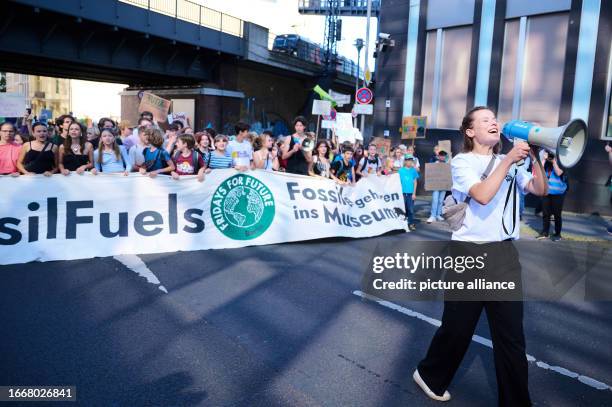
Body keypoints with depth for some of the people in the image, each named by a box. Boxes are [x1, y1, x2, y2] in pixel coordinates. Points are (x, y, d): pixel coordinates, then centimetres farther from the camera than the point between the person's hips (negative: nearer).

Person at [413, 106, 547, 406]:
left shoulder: (509, 163, 12)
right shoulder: (462, 162, -4)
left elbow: (540, 190, 3)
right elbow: (483, 195, -21)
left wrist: (535, 157, -7)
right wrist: (510, 160, -19)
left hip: (505, 253, 5)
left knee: (511, 334, 7)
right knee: (458, 326, 9)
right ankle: (430, 376, 34)